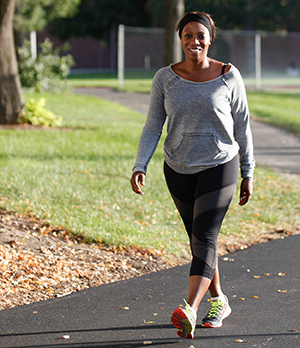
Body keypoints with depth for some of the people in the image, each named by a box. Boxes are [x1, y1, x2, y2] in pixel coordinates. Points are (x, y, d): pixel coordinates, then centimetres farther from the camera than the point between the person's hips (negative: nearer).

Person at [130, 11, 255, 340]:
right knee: (199, 238, 14)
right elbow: (152, 127, -2)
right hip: (179, 170, 3)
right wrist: (140, 166, -15)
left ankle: (190, 311, -28)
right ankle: (219, 301, 33)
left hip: (219, 167, -3)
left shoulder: (228, 76, -6)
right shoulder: (165, 78, -3)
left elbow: (242, 127, 1)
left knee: (204, 237, -16)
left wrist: (248, 174, 4)